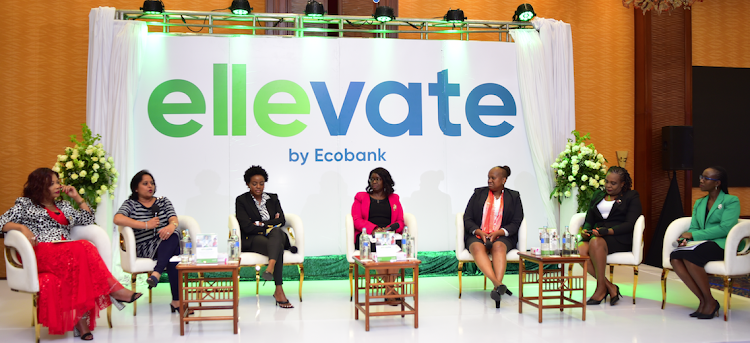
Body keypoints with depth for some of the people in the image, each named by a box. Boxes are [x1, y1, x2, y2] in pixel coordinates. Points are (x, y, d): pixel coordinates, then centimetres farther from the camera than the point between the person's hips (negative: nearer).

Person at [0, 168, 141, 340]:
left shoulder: (63, 206, 31)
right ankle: (113, 290, -33)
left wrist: (77, 197, 25)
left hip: (65, 253, 4)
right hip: (41, 253, -4)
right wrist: (22, 227, -13)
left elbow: (88, 220, 30)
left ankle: (80, 319, -44)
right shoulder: (25, 204, 17)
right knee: (83, 248, -36)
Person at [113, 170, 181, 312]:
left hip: (167, 242, 3)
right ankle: (176, 301, -42)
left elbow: (173, 219, 3)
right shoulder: (131, 204, 11)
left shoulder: (163, 201, 22)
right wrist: (146, 225, -17)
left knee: (173, 235, -35)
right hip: (145, 248, -3)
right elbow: (117, 219, -11)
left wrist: (172, 226, -25)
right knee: (173, 253, -35)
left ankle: (156, 274, -49)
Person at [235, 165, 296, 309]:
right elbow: (247, 227, -7)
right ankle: (279, 291, -46)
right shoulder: (241, 200, 6)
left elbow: (282, 221, 5)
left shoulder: (273, 198, 18)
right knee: (278, 248, -36)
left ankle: (270, 267, -59)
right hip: (252, 239, -3)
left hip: (276, 235, 3)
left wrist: (261, 224, -7)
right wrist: (271, 223, -5)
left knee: (276, 231, -37)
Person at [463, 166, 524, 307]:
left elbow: (516, 223, 2)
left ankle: (496, 288, -51)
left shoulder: (513, 197, 11)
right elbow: (467, 219, 8)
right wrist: (479, 232, -11)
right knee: (477, 247, -35)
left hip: (502, 237, -1)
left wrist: (498, 232, -14)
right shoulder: (478, 193, 14)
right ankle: (499, 284, -52)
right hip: (477, 235, 1)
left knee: (498, 246, -37)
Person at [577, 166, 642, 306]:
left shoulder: (631, 196, 8)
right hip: (596, 235, 5)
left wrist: (608, 231, -19)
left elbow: (630, 224, -5)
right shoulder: (597, 195, 23)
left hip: (620, 239, -5)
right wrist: (585, 230, -4)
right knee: (581, 249, -30)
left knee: (596, 242, -37)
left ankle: (601, 288, -27)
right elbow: (589, 220, 20)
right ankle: (610, 287, -23)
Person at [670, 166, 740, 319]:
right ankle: (703, 301, -18)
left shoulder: (731, 201, 1)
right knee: (674, 257, -26)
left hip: (723, 244, -6)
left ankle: (710, 302, -19)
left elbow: (725, 228, -13)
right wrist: (686, 239, -9)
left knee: (688, 255, -35)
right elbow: (693, 228, 16)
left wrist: (693, 235, -14)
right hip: (702, 244, 6)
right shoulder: (699, 203, 23)